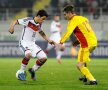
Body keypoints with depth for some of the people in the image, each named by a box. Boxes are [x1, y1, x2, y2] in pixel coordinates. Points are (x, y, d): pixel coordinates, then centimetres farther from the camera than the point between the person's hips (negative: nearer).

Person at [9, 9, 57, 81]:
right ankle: (21, 72, -19)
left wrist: (49, 41, 13)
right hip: (24, 43, -7)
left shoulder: (39, 25, 6)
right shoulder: (28, 21, -15)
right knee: (29, 54, -37)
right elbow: (15, 22, -13)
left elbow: (42, 34, 23)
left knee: (44, 58, -4)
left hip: (32, 44, 7)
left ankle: (33, 70, 21)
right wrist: (12, 27, -34)